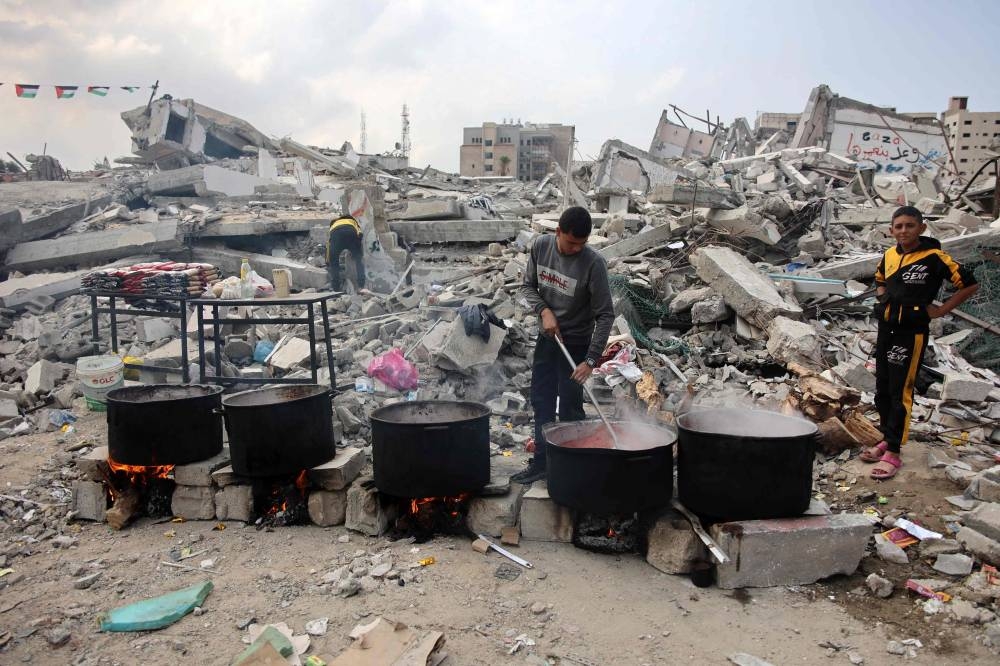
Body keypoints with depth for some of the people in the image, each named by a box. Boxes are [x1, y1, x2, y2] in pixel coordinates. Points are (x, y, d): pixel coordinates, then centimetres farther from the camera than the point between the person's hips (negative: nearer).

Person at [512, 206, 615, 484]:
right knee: (541, 401, 13)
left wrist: (591, 360, -25)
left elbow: (605, 315, -20)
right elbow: (528, 286, 5)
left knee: (570, 409, -2)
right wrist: (544, 310, -15)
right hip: (546, 338, 5)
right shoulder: (541, 246, -8)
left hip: (576, 343, -5)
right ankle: (541, 462, 27)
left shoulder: (593, 264, -22)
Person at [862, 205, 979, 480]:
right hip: (885, 330, 7)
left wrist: (941, 311, -9)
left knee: (900, 392, -5)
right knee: (882, 389, 13)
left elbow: (969, 284, -8)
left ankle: (893, 453, 1)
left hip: (911, 334, -6)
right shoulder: (889, 255, 7)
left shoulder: (934, 258, -11)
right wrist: (883, 301, 11)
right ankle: (887, 439, 28)